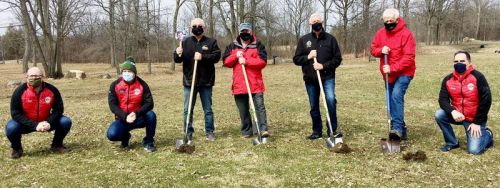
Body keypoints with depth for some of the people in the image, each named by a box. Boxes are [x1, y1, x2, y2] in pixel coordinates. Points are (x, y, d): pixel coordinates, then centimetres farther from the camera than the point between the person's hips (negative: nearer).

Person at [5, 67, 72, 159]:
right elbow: (16, 113, -19)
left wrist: (49, 122, -26)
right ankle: (16, 149, 4)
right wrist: (34, 125, -29)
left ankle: (57, 145, 9)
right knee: (11, 128, -30)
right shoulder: (20, 91, -19)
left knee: (66, 122, -20)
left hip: (46, 122, 2)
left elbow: (58, 109, -8)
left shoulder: (52, 90, -15)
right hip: (27, 123, -1)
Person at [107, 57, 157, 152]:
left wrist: (136, 114, -30)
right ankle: (125, 137, 11)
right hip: (122, 119, 0)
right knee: (112, 134, -28)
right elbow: (112, 105, -10)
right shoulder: (115, 85, -6)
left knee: (151, 115, -32)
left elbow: (149, 103, -14)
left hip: (139, 118, 0)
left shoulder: (142, 84, -8)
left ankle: (148, 142, -8)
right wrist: (125, 116, -25)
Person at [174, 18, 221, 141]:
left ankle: (209, 132, 18)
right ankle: (188, 133, 14)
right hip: (189, 81, 1)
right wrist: (178, 54, -21)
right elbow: (177, 60, 3)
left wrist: (203, 57, -23)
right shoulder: (185, 42, 6)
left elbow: (217, 56, -9)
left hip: (206, 81, -1)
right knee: (188, 109, 5)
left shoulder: (211, 42, 3)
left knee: (208, 109, 8)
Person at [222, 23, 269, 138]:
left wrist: (246, 61, -15)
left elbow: (263, 61, -8)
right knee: (243, 109, 8)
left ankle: (263, 129, -12)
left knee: (259, 106, -10)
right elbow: (226, 62, 7)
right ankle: (246, 131, 18)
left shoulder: (258, 45, 4)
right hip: (239, 83, 3)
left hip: (255, 83, -3)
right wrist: (235, 56, -10)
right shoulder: (232, 46, 13)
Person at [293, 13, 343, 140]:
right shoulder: (304, 40, 4)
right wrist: (308, 57, -13)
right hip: (310, 79, 2)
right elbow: (296, 59, 5)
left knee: (330, 100, -21)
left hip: (327, 77, -2)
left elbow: (337, 59, 0)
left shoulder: (330, 39, 0)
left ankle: (332, 130, -7)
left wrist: (323, 66, -14)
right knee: (314, 106, 10)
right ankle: (317, 131, 24)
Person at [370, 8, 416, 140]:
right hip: (388, 74, 7)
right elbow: (373, 49, 9)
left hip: (403, 73, -7)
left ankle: (397, 128, -30)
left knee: (396, 96, -27)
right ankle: (401, 130, 23)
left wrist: (392, 68, -28)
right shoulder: (380, 33, 4)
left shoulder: (406, 34, -15)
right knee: (392, 101, 10)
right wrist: (381, 50, -14)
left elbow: (409, 57, -20)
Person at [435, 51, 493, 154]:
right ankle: (452, 142, -1)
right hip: (458, 115, 4)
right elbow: (443, 99, -10)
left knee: (474, 150, -13)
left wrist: (477, 123, -15)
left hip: (475, 118, -4)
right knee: (439, 115, -23)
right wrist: (453, 112, -31)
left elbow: (486, 101, -15)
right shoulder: (448, 79, -6)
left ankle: (487, 135, 22)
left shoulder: (478, 77, -16)